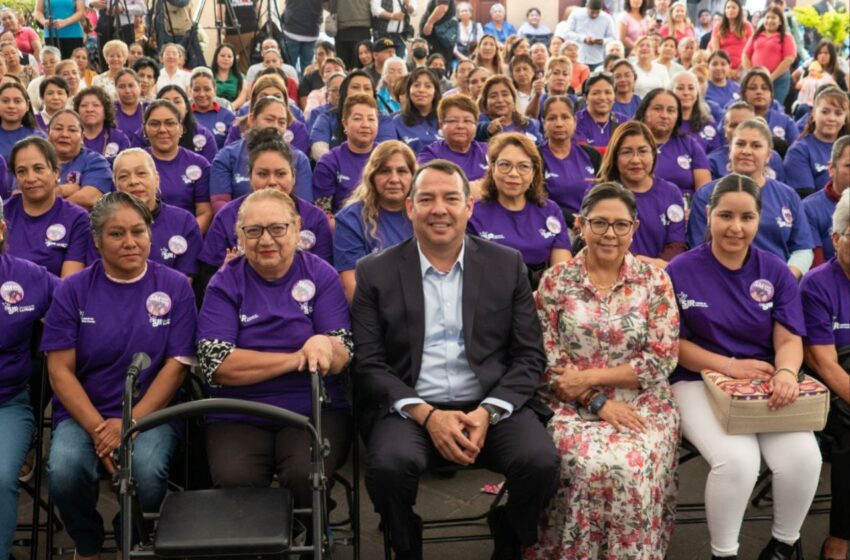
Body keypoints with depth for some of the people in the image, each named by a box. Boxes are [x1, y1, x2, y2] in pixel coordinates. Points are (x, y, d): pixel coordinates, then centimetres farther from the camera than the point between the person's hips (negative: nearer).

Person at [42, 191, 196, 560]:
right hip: (83, 413, 1)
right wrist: (97, 428, -15)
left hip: (151, 412, -1)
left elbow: (177, 364, -3)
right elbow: (60, 370, -1)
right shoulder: (72, 291, 3)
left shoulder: (175, 287, 2)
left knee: (147, 470, -31)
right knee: (64, 470, -29)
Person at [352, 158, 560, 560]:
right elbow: (369, 364, -1)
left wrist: (487, 412, -12)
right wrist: (426, 415, -15)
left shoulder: (507, 265, 7)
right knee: (389, 464, -32)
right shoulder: (375, 272, 4)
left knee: (540, 463, -26)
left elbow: (530, 355, 4)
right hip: (409, 409, -1)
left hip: (493, 406, 1)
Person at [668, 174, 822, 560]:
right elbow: (673, 343, -4)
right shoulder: (681, 271, -4)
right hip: (700, 381, -3)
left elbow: (789, 341, -1)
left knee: (803, 457, -24)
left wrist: (786, 372, -25)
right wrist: (730, 366, -18)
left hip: (765, 383, 3)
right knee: (737, 459, -31)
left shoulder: (776, 272, 5)